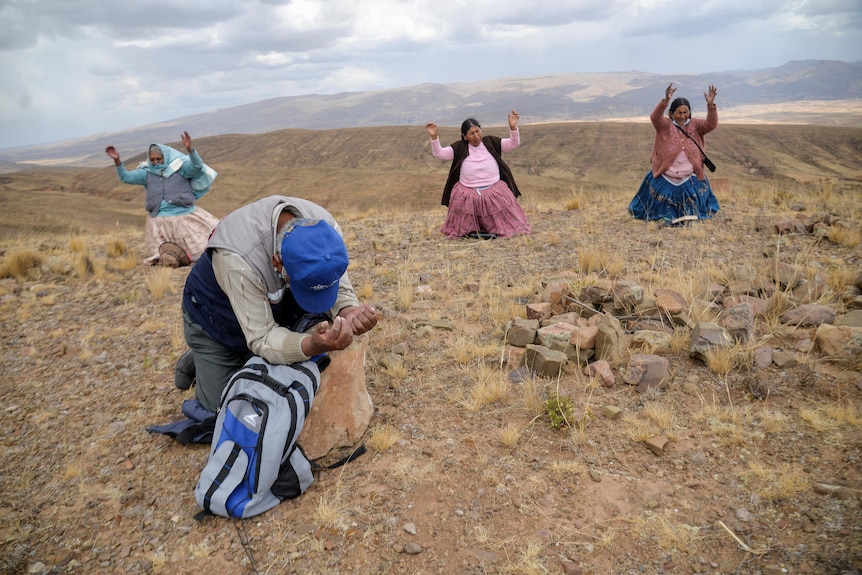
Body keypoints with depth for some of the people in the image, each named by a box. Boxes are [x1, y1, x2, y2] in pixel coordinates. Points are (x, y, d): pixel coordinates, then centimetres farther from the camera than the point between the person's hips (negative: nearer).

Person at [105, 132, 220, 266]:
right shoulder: (147, 173, 6)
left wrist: (189, 149, -38)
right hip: (160, 222, 2)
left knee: (200, 249, 6)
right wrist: (117, 160, -18)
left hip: (185, 217, -2)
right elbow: (126, 177, -2)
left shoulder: (180, 167, -3)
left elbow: (197, 165, -20)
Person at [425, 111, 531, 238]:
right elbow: (439, 153, -6)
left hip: (495, 192, 1)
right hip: (467, 194, -1)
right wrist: (434, 136, -22)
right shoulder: (459, 148, -1)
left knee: (504, 227, 7)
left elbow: (513, 144, -4)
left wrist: (513, 127, -22)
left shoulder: (491, 142, 2)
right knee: (464, 229, 7)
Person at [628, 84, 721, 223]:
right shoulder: (665, 125, -7)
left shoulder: (695, 125, 2)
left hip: (690, 179, 2)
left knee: (691, 213, 9)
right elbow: (655, 117, -27)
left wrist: (711, 105, -30)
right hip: (665, 179, -2)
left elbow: (711, 124, -14)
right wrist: (665, 101, -45)